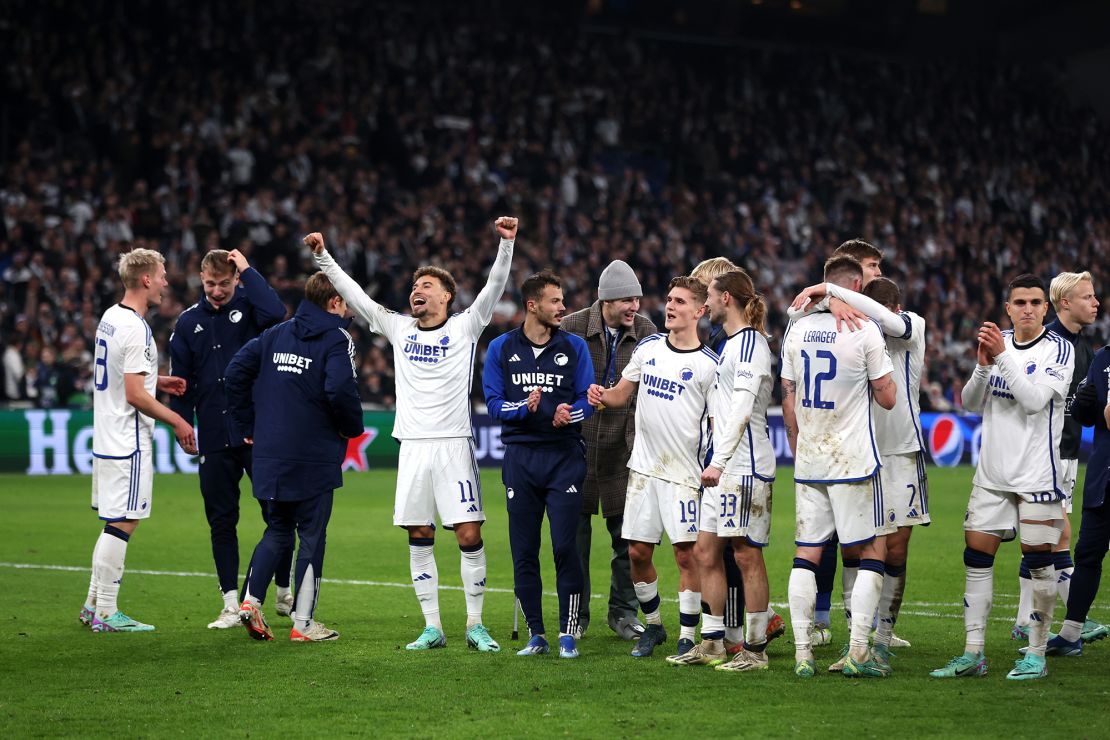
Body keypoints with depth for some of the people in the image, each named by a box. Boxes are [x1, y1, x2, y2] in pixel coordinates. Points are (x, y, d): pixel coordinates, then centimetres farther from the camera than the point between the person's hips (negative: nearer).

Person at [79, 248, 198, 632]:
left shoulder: (109, 318, 11)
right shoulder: (135, 329, -19)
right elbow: (135, 395, -21)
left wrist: (157, 381, 18)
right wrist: (176, 421, -12)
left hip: (106, 438, 10)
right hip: (128, 442, -10)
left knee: (115, 521, 16)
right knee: (122, 523, -4)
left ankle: (93, 605, 20)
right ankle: (106, 613, -1)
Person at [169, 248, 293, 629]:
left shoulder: (248, 305, 0)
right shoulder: (189, 321, 8)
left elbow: (275, 312, -24)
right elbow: (181, 379, 11)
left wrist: (247, 270, -17)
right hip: (214, 439, 3)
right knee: (221, 521, 4)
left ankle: (284, 593, 20)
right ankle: (231, 605, 9)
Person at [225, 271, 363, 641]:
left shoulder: (276, 334, 11)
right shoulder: (337, 339, -8)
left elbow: (236, 371, 7)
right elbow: (340, 390, -23)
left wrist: (245, 426, 12)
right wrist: (352, 427, -4)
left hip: (269, 456, 6)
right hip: (314, 458, -5)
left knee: (278, 530, 18)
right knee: (312, 536, 4)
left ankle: (250, 600, 2)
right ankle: (303, 623, 6)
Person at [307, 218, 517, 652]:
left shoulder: (464, 327, 3)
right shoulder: (400, 329, 12)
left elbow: (494, 287, -7)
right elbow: (353, 295, 13)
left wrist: (506, 244, -19)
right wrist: (323, 258, 7)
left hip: (454, 445, -3)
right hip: (413, 448, 4)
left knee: (469, 535, -6)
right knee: (419, 537, 4)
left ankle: (475, 625, 2)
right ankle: (432, 628, 10)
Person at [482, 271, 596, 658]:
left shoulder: (574, 347, 5)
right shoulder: (501, 349, 7)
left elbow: (588, 398, 2)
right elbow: (493, 403, 1)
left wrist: (570, 414, -20)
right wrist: (525, 407, -17)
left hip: (564, 456, -1)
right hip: (520, 458, 1)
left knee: (565, 547, -8)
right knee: (524, 551, 3)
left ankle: (568, 634, -1)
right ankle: (536, 635, 12)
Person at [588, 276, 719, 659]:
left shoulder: (708, 364, -6)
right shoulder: (648, 348, 9)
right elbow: (624, 391, 19)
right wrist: (603, 396, -4)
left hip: (684, 472, -5)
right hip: (643, 466, 5)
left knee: (686, 553, -5)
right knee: (638, 552, 7)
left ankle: (687, 638, 4)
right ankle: (652, 625, 26)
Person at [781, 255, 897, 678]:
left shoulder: (797, 330, 5)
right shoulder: (865, 331, -9)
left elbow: (788, 401, 11)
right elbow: (887, 399, -5)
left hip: (808, 462, 5)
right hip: (855, 461, -4)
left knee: (806, 553, 7)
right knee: (873, 550, 4)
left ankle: (802, 652, 4)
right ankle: (858, 652, -1)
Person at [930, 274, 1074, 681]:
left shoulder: (1059, 349, -6)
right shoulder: (998, 342, 9)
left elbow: (1035, 399, -19)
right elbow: (971, 403, 6)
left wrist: (1003, 355, -22)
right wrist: (983, 364, -11)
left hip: (1037, 477, -5)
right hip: (992, 474, 5)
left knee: (1038, 562, -1)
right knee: (976, 558, 2)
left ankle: (1036, 654, 8)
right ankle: (973, 654, 7)